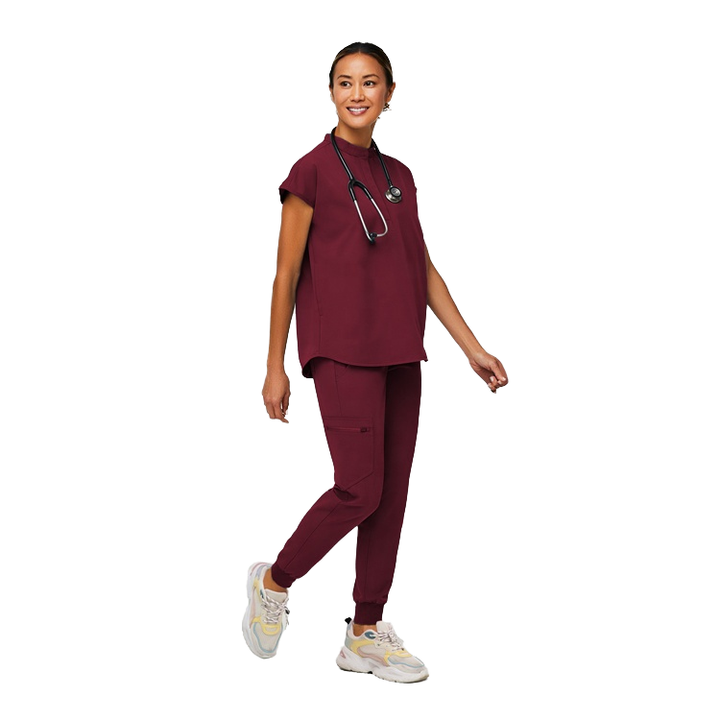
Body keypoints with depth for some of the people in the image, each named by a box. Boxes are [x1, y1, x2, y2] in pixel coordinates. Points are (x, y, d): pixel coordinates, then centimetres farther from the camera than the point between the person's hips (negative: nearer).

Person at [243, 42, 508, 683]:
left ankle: (367, 636, 16)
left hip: (400, 355, 7)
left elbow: (424, 270, 16)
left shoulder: (399, 177, 13)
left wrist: (472, 347, 13)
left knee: (393, 494, 6)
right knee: (360, 490, -9)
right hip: (342, 351, -6)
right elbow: (286, 275, -4)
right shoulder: (312, 172, -5)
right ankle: (273, 581, 15)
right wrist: (275, 368, -5)